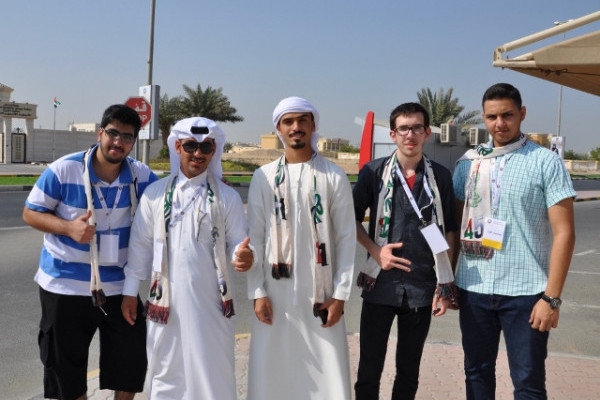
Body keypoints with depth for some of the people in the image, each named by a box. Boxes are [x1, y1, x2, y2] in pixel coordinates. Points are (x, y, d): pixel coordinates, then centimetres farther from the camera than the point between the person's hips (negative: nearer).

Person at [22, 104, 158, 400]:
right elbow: (31, 212, -4)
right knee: (66, 365, 12)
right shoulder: (63, 170, -12)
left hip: (119, 285, 3)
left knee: (131, 359, 10)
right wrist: (69, 227, -22)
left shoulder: (141, 176, -4)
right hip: (65, 285, -2)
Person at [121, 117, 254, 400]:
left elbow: (237, 244, 1)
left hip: (211, 304, -1)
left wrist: (242, 257, -22)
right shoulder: (155, 193, 4)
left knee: (213, 375, 6)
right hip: (166, 303, 1)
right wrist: (130, 292, 9)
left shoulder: (227, 197, 1)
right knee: (165, 375, 13)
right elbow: (141, 244, 8)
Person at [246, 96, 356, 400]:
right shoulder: (264, 177, 4)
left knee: (326, 374, 2)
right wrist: (257, 292, -3)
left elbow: (346, 238, 0)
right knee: (272, 373, 7)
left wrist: (340, 294, -5)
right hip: (276, 293, 1)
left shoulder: (334, 177, 0)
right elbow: (255, 238, 3)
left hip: (320, 294, -1)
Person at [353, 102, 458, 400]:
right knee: (370, 367, 7)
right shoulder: (374, 171, -2)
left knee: (409, 370, 14)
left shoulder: (441, 176, 2)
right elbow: (352, 219, 6)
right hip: (380, 284, -1)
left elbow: (449, 232, 6)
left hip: (422, 288, 1)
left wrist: (446, 286, 2)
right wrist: (375, 250, -9)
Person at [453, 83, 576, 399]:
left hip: (525, 291, -3)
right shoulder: (469, 162, 7)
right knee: (476, 373, 15)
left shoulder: (546, 162, -5)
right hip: (473, 288, 4)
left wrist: (552, 297, -12)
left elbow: (564, 233, -7)